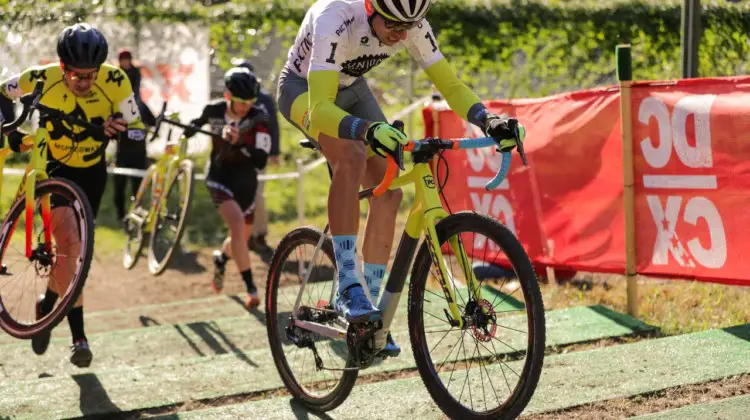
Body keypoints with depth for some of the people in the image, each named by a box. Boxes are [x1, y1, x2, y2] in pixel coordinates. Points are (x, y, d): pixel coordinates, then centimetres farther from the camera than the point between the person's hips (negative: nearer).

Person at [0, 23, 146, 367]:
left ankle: (48, 304, 37)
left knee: (73, 249, 10)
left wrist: (118, 132, -37)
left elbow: (138, 130, -18)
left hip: (92, 173, 2)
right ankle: (78, 336, -9)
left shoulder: (114, 81, -24)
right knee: (70, 245, -20)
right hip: (53, 169, -2)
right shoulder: (42, 79, -25)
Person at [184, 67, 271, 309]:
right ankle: (251, 290, -23)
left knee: (242, 237, 15)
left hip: (246, 182, 2)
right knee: (237, 224, -26)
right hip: (220, 178, -2)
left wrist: (238, 142, -41)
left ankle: (221, 258, 52)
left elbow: (261, 160, -29)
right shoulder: (214, 111, -14)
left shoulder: (258, 118, -20)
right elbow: (196, 125, 11)